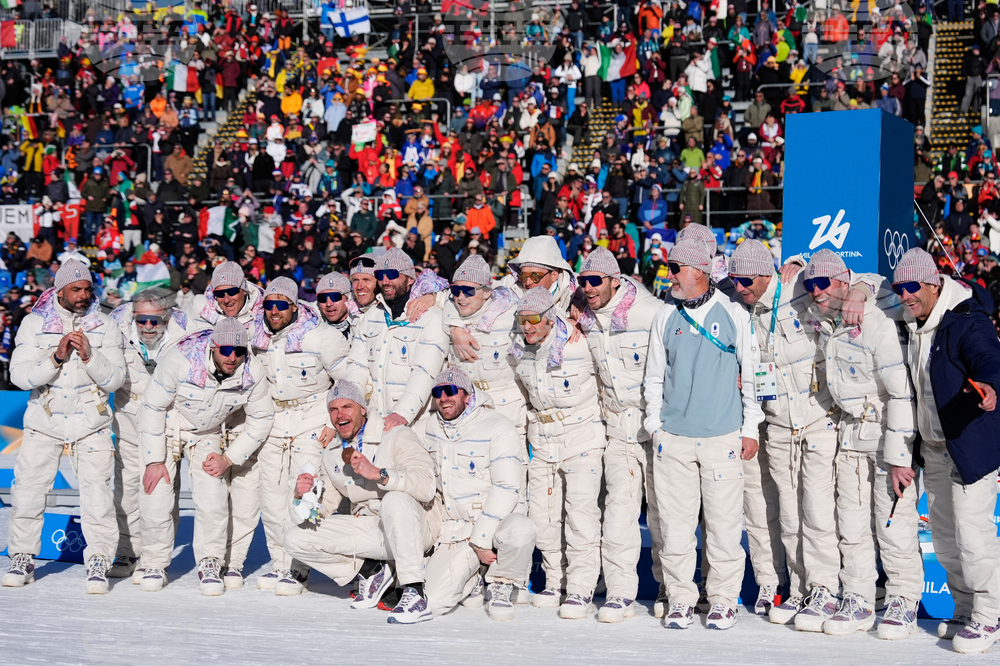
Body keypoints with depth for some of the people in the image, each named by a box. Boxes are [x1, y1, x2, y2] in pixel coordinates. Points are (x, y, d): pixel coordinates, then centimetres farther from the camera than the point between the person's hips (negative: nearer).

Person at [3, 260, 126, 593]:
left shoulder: (104, 325, 0)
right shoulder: (34, 323, -1)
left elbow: (115, 379, -6)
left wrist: (89, 355, -21)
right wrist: (56, 358, -23)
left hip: (91, 422, 0)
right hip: (44, 421, 1)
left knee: (96, 490, -8)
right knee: (28, 488, 0)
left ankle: (99, 561, 3)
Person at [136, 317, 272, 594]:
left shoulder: (252, 372, -21)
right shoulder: (182, 360, -30)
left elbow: (260, 419, -7)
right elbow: (152, 407, -18)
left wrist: (228, 459, -12)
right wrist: (154, 461, -17)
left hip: (210, 434, 2)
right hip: (167, 426, -2)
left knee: (213, 497, -14)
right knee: (156, 496, -10)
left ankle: (210, 565, 4)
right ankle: (155, 565, 11)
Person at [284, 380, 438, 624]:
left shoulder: (396, 436, -11)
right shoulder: (332, 454, 10)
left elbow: (427, 487, -24)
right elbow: (323, 508, 11)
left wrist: (378, 474, -32)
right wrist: (305, 495, -11)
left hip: (411, 528, -6)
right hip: (368, 529, 6)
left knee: (395, 500, -40)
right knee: (295, 539, -5)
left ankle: (415, 595, -33)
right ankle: (371, 572, 5)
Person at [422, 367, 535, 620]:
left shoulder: (498, 427, -11)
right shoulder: (432, 427, 7)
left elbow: (507, 488, -18)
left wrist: (481, 539, -21)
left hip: (497, 519, -4)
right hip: (455, 528, 4)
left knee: (519, 530, -40)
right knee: (432, 603, -14)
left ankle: (501, 585, -9)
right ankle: (472, 579, 20)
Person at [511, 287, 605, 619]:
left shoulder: (578, 345, -17)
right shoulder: (518, 351, -2)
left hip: (581, 434, -5)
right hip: (541, 439, 6)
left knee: (581, 510, -10)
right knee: (541, 514, 7)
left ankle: (581, 589, -5)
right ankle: (556, 581, 23)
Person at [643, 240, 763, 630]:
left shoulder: (734, 315, 1)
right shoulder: (665, 318, 8)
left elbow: (751, 373, 6)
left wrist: (750, 429, 4)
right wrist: (655, 424, 8)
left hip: (722, 437, -2)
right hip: (673, 437, 2)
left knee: (724, 522, 0)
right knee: (675, 523, 3)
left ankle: (723, 599, 13)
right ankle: (680, 599, 14)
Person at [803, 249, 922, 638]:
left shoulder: (876, 324, -20)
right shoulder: (820, 322, 1)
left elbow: (901, 392, -21)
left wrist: (898, 456, -22)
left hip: (889, 429, -7)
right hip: (851, 429, 7)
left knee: (894, 524, -4)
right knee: (851, 522, 7)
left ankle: (903, 603, 9)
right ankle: (858, 603, 15)